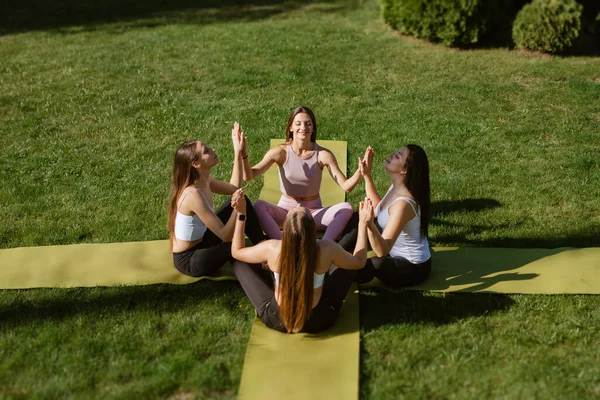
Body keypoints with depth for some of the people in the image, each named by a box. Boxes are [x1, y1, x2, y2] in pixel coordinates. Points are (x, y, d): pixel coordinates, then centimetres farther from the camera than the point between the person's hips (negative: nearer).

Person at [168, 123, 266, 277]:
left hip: (199, 243, 9)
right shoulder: (193, 195, -31)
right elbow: (225, 236, -30)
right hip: (188, 260, -9)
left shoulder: (204, 181, -5)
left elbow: (234, 188, 12)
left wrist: (238, 153, 6)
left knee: (241, 202, 1)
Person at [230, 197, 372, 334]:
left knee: (240, 263, 13)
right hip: (318, 321, 0)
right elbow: (359, 261, -1)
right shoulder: (327, 249, -23)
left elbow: (236, 252, -3)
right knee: (349, 266, 16)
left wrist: (241, 215, -2)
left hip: (275, 319, 0)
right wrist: (363, 223, 3)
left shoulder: (272, 249, -24)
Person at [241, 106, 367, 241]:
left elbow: (346, 186, -15)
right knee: (259, 206, -30)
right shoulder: (281, 152, -10)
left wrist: (360, 171, -34)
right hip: (286, 211, 0)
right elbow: (249, 176, -18)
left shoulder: (323, 154, -9)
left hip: (314, 212, 1)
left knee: (347, 208, -26)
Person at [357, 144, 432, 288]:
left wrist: (369, 224, -53)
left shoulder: (403, 204, -33)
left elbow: (382, 251, -35)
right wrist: (367, 175, 6)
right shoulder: (396, 187, -7)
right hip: (397, 254, 9)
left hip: (412, 268, -9)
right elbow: (377, 210, 12)